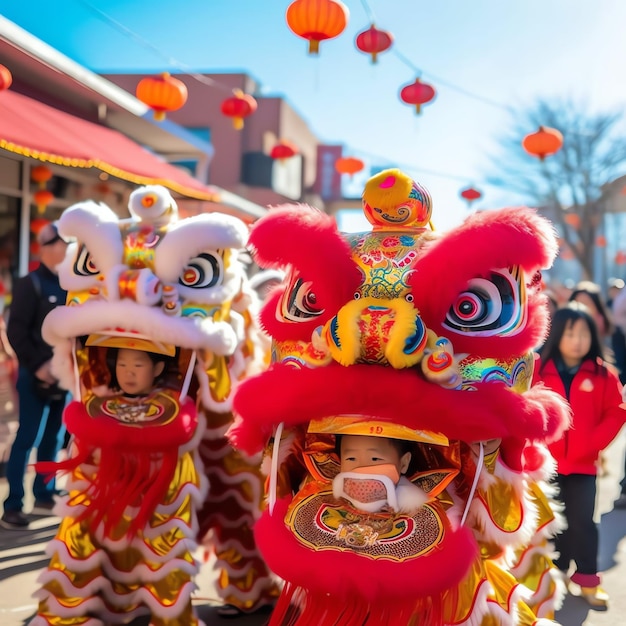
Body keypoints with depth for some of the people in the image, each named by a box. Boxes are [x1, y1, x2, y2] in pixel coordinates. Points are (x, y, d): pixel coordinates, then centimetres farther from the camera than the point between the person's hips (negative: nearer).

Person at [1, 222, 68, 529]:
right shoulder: (30, 284, -5)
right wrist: (38, 365, -16)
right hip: (37, 375, -6)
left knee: (53, 438, 12)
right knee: (27, 439, -5)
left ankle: (44, 496, 22)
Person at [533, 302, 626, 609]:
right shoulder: (539, 370, -4)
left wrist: (591, 443, -14)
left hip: (583, 463, 0)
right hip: (547, 461, 1)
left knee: (582, 521, 0)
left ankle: (587, 580, 13)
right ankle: (557, 572, 25)